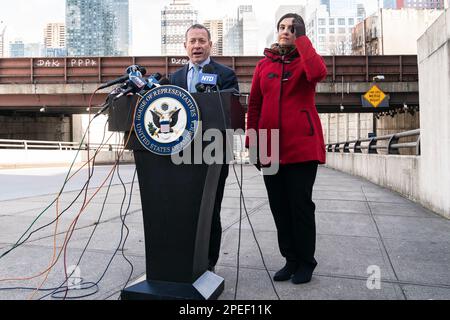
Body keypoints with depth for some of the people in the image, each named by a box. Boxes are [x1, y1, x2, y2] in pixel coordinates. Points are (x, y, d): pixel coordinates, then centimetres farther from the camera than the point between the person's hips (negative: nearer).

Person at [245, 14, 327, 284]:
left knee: (300, 205, 1)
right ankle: (291, 260, 25)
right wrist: (252, 141, 4)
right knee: (279, 207, 10)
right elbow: (254, 105, 11)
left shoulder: (306, 60, 5)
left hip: (302, 145, -4)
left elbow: (319, 72, -20)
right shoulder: (264, 65, 15)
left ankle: (306, 262, 18)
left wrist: (301, 39, -10)